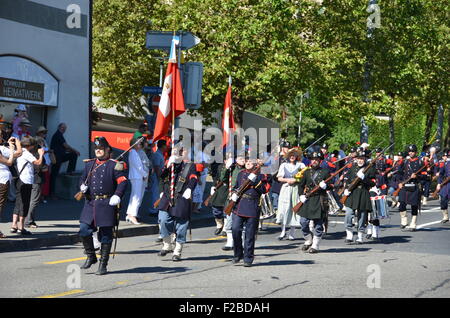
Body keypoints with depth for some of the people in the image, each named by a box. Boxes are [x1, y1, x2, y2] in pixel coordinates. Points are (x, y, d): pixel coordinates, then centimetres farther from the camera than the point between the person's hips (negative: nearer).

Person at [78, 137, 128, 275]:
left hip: (107, 204, -4)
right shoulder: (89, 164, 14)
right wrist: (82, 186, -1)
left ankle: (103, 265, 9)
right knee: (84, 231, -4)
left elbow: (123, 181, -9)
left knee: (105, 235, 1)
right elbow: (83, 178, 23)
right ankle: (91, 257, 17)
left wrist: (117, 196, -25)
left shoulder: (114, 165, -2)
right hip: (90, 203, 5)